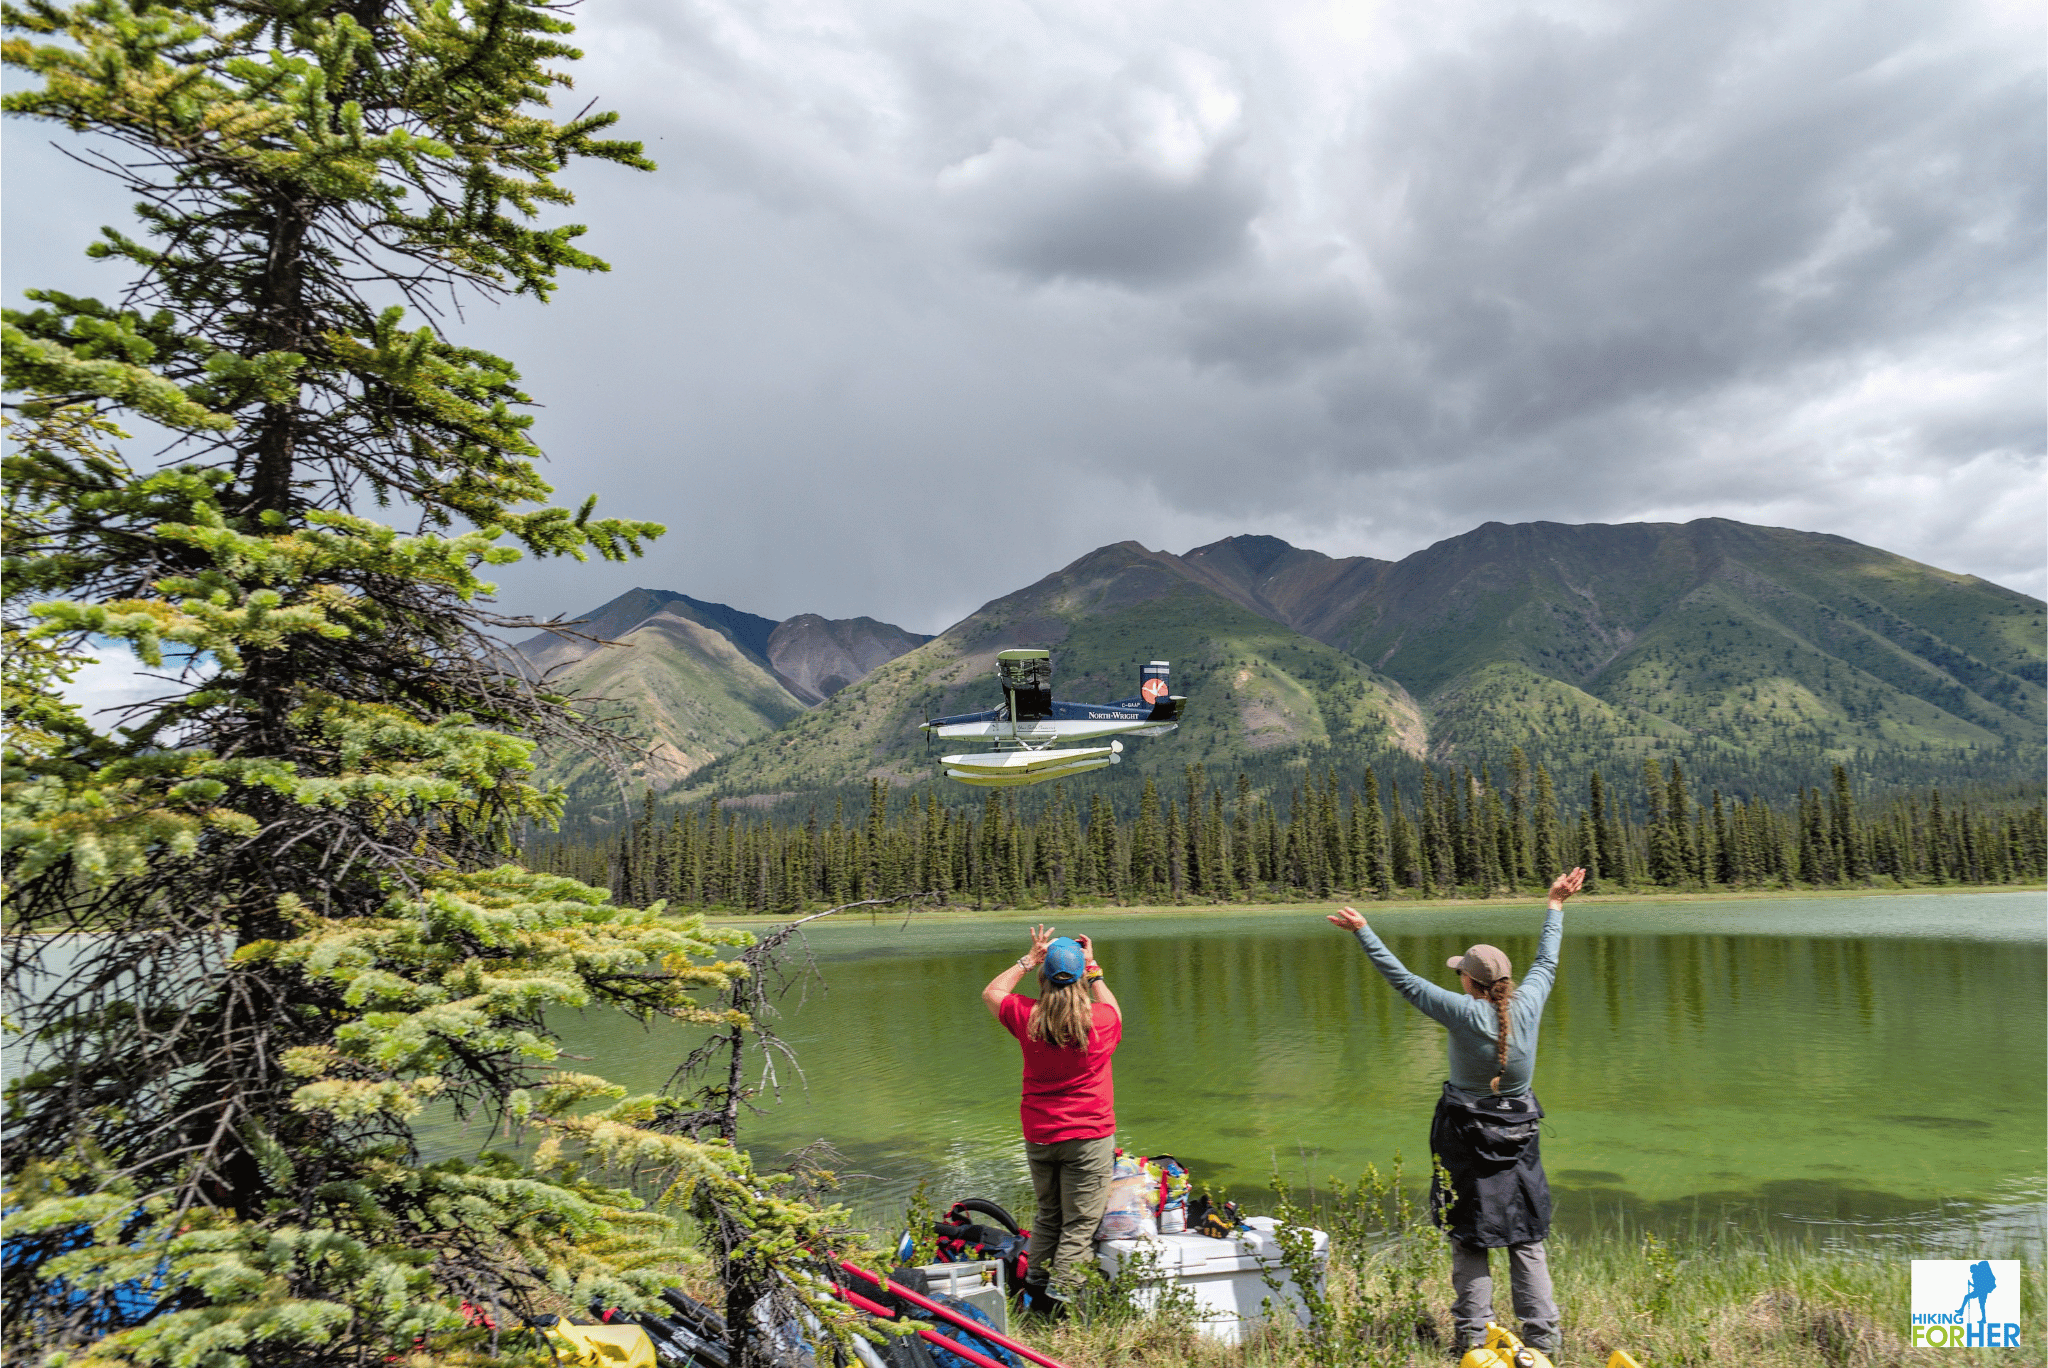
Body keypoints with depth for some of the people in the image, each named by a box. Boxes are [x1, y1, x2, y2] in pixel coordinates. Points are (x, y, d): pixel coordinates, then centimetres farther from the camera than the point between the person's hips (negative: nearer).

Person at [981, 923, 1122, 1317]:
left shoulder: (1026, 1017, -7)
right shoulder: (1100, 1021, -10)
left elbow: (991, 992, 14)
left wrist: (1028, 959, 15)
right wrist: (1093, 970, 21)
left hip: (1038, 1136, 3)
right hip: (1088, 1137, -3)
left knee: (1048, 1215, 21)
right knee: (1080, 1224, 4)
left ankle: (1035, 1289, 28)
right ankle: (1061, 1299, 1)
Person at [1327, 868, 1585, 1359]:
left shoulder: (1464, 1013, -18)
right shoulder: (1527, 1005, -8)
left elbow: (1403, 979, -14)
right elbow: (1546, 962, 9)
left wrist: (1363, 931, -8)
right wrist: (1556, 906, 21)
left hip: (1467, 1138, -4)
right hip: (1519, 1136, 4)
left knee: (1470, 1241, 6)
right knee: (1527, 1240, 11)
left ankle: (1474, 1335, 9)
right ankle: (1543, 1335, 14)